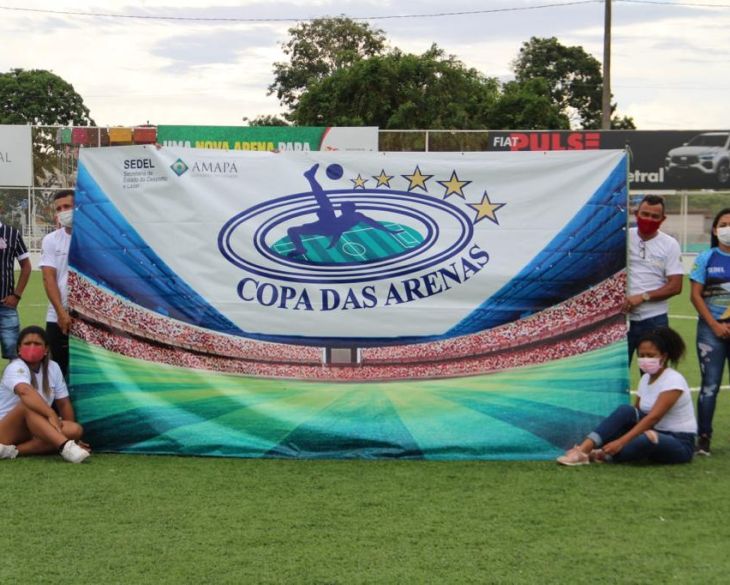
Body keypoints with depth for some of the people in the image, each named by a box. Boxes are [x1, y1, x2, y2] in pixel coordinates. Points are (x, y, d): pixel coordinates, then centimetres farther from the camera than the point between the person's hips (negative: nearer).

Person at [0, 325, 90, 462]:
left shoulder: (53, 367, 2)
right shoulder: (16, 367, -17)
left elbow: (64, 403, 7)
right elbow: (25, 391, -40)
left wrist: (71, 435, 1)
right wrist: (51, 414, -49)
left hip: (34, 431, 6)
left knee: (75, 429, -20)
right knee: (28, 404, -35)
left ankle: (13, 450, -29)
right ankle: (65, 446, -51)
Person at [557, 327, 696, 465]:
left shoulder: (673, 380, -18)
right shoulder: (645, 378, 7)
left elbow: (653, 417, -28)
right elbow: (634, 415, 9)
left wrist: (621, 442, -36)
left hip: (680, 444, -7)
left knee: (647, 438, -40)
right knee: (626, 411, -20)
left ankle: (604, 455, -23)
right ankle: (584, 449, -28)